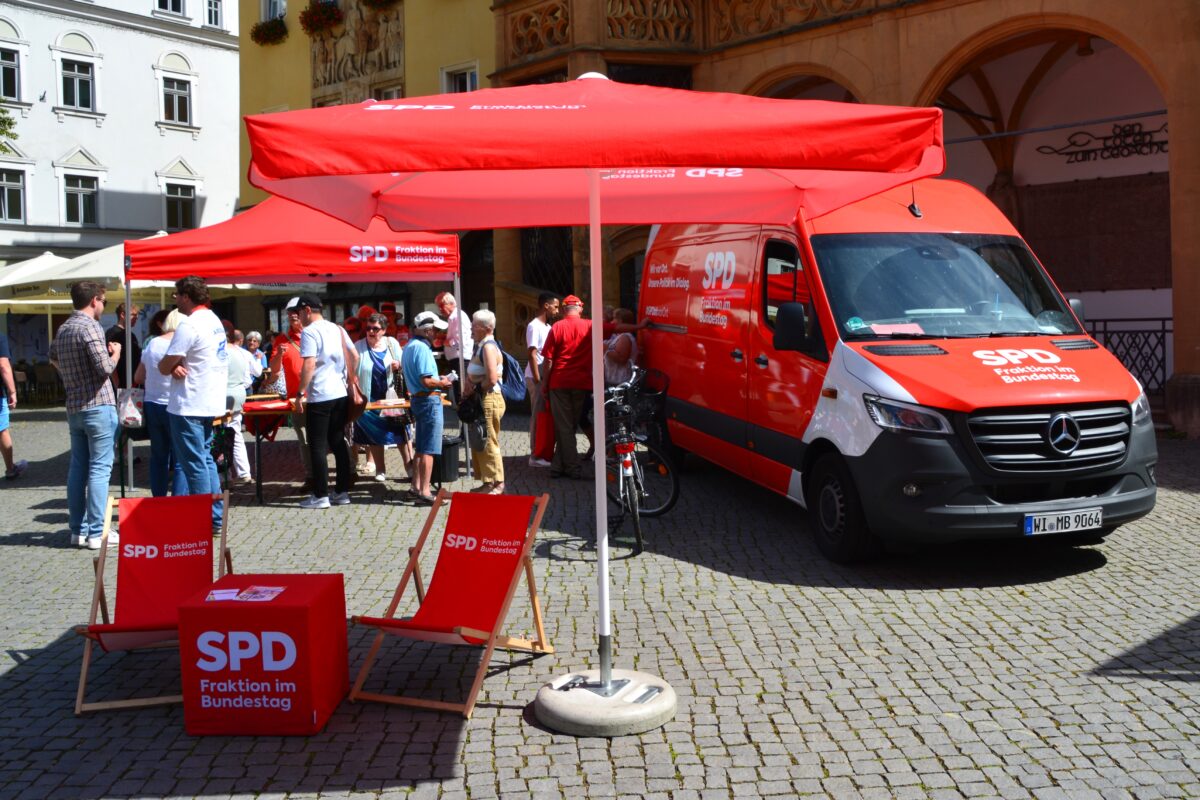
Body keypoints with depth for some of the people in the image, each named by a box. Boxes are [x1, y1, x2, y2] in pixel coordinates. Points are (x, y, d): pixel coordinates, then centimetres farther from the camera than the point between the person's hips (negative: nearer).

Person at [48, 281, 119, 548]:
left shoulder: (63, 329, 13)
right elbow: (105, 368, -20)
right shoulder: (90, 327, -13)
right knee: (99, 469, -4)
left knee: (78, 468, 12)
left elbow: (53, 358, 30)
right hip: (98, 406, -8)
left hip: (74, 407, 8)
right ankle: (96, 532, -4)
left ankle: (77, 529, 17)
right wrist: (115, 353, -2)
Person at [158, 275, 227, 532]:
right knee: (206, 458, 16)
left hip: (189, 405, -9)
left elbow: (163, 367, -15)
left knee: (195, 464, -3)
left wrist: (172, 366, 7)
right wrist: (176, 366, -6)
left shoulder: (189, 325, -17)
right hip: (210, 403, 9)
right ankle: (215, 517, 19)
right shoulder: (214, 321, 13)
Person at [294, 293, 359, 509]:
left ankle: (320, 496, 2)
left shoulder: (309, 332, -11)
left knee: (318, 446, -1)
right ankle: (342, 492, 15)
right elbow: (354, 357, 13)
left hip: (319, 397, -7)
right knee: (338, 442, 12)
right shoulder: (337, 329, 11)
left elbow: (309, 365, -19)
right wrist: (352, 379, 22)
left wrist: (300, 394, -15)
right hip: (340, 394, 7)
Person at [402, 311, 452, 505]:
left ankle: (416, 488, 23)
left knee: (420, 448, 17)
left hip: (417, 399, 10)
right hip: (430, 400, -10)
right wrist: (442, 383, -6)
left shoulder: (409, 346, 14)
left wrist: (438, 379, 16)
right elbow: (426, 381, -23)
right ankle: (424, 493, -5)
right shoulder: (422, 348, -17)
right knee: (428, 450, -6)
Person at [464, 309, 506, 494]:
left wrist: (475, 389, -12)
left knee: (488, 444, -5)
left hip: (489, 400, -10)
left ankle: (498, 484, 3)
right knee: (479, 444, 16)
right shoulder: (481, 346, 14)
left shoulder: (488, 347, -17)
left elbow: (492, 379, -26)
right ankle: (488, 482, 24)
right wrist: (469, 384, 2)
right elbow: (472, 372, 22)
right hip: (480, 401, 10)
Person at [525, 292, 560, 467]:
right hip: (536, 377, -8)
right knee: (538, 415, -4)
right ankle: (535, 455, 2)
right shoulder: (534, 326, -12)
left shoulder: (547, 326, 15)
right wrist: (537, 379, -19)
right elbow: (532, 355, -16)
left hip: (546, 376, 8)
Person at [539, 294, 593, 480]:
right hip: (582, 383, 2)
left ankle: (573, 468, 2)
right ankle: (558, 465, 14)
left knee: (563, 427, 4)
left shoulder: (557, 327, -4)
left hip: (559, 383, -2)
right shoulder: (590, 326, 1)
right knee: (570, 426, 12)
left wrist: (544, 386, 2)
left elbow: (548, 360, -5)